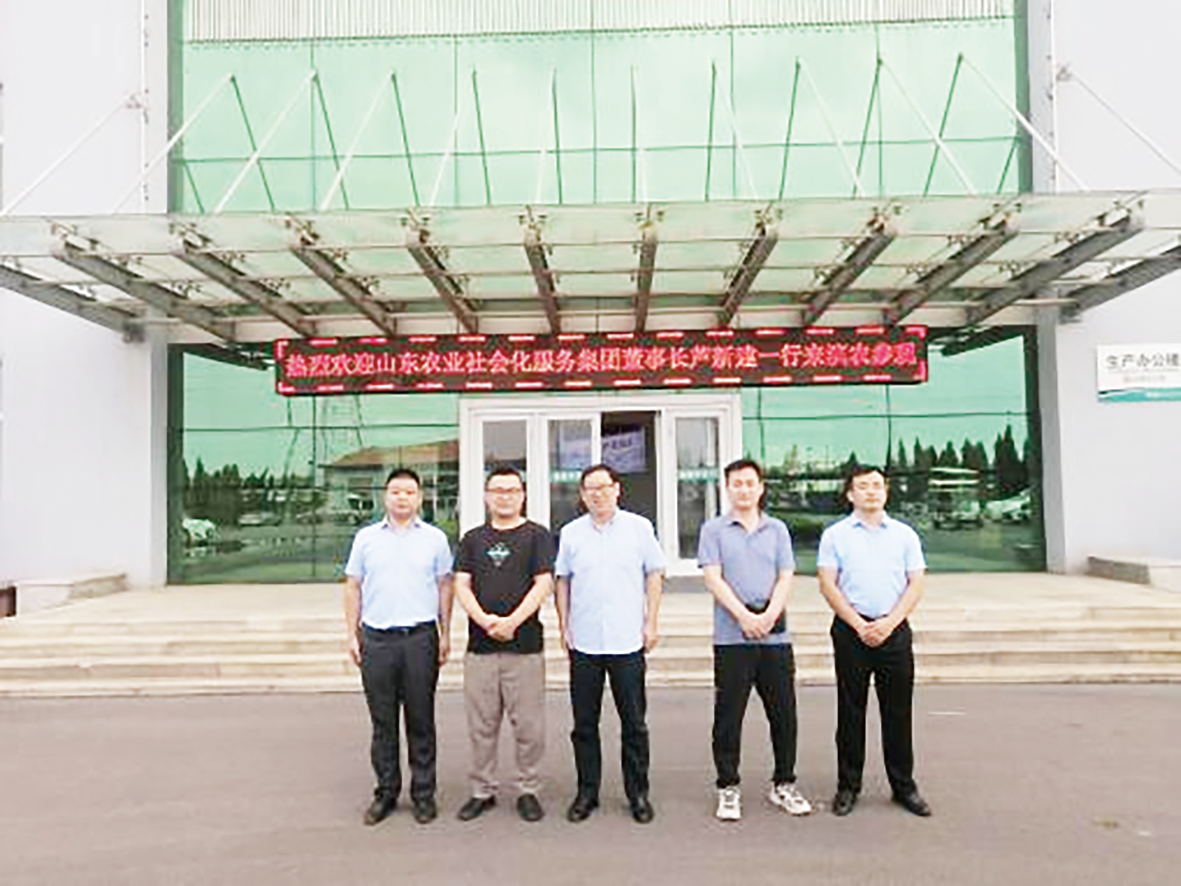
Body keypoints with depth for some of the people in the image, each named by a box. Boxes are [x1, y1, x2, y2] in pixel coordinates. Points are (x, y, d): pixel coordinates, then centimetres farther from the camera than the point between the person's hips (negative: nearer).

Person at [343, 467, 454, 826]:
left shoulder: (434, 538, 5)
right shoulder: (366, 538, 8)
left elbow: (445, 587, 7)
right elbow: (353, 588, 10)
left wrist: (446, 635, 2)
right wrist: (352, 635, 4)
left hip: (420, 637, -1)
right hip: (376, 639, 1)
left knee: (421, 720, 5)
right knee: (382, 722, 9)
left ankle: (423, 794, 17)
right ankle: (386, 792, 22)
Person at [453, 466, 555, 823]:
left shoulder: (537, 536, 3)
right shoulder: (473, 538, 13)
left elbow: (543, 584, -5)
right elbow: (461, 585, 5)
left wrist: (512, 621, -16)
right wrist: (485, 620, -12)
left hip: (525, 644, -3)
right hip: (480, 644, 3)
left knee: (528, 724, 3)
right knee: (481, 725, 10)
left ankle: (528, 791, 19)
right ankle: (482, 791, 24)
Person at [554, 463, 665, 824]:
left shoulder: (639, 527, 2)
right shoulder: (571, 533, 5)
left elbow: (654, 575, 5)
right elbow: (562, 581, 11)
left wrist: (651, 623, 0)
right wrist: (563, 626, 5)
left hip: (628, 641, -1)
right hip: (584, 642, 2)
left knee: (634, 723, 6)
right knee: (584, 723, 9)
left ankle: (638, 793, 20)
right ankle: (587, 792, 23)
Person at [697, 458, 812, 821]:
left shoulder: (777, 530, 11)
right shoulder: (714, 530, 3)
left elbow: (785, 578, 4)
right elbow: (713, 578, -6)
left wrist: (769, 615, -12)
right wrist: (744, 616, -16)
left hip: (775, 635, 3)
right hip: (731, 637, -3)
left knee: (784, 713, 9)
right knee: (728, 717, 3)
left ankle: (783, 784, 25)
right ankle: (728, 788, 17)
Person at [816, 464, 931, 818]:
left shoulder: (905, 534, 8)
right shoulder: (835, 535, 3)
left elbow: (916, 584, 3)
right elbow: (828, 585, -3)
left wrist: (888, 623, -8)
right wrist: (859, 625, -10)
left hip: (894, 629, 2)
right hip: (851, 630, -1)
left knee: (898, 712, 8)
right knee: (850, 711, 5)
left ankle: (904, 785, 21)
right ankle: (848, 785, 16)